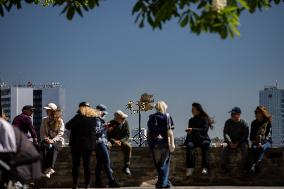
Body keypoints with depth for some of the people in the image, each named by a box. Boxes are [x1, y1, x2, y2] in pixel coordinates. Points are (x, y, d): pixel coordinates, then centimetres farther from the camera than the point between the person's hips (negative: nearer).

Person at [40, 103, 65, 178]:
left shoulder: (60, 121, 1)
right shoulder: (44, 120, 12)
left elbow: (60, 133, -6)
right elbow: (42, 132, 9)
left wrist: (53, 140, -18)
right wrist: (45, 138, -10)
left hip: (57, 140, -2)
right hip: (47, 139, 2)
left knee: (53, 147, -33)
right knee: (44, 146, -30)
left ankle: (50, 168, -38)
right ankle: (45, 168, -33)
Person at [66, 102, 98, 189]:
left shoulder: (79, 116, -12)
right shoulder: (94, 117, 3)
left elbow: (67, 126, -13)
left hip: (77, 143, -4)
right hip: (89, 144, 4)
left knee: (76, 164, 3)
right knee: (87, 164, 9)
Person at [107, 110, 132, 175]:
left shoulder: (125, 122, -5)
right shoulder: (111, 124, -11)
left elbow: (127, 135, -3)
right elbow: (107, 135, -8)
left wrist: (120, 141, -20)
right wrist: (114, 141, -25)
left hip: (122, 140, 2)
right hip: (112, 140, -2)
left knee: (128, 146, -30)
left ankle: (126, 167, -21)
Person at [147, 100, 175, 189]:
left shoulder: (151, 118, 7)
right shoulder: (167, 116, -3)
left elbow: (149, 131, 7)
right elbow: (169, 131, -8)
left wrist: (149, 142, 16)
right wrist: (172, 143, -8)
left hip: (154, 144, 3)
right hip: (164, 142, -3)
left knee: (158, 164, 11)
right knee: (164, 163, 6)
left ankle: (165, 182, 16)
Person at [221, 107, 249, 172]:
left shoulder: (243, 123, -6)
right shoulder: (228, 122, 2)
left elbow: (245, 135, -8)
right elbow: (225, 133, -2)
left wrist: (237, 143, -18)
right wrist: (230, 142, -17)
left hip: (241, 141, -2)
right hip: (230, 141, 2)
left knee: (245, 147, -34)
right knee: (224, 147, -28)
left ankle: (245, 166, -25)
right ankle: (224, 166, -19)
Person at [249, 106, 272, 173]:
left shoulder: (268, 123, 2)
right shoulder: (254, 123, 14)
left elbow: (268, 135, -6)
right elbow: (251, 135, 15)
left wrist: (261, 142, -21)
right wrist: (253, 141, -7)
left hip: (266, 141, -2)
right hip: (256, 142, 2)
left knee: (262, 148, -37)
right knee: (254, 148, -34)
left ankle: (255, 165, -52)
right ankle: (255, 166, -48)